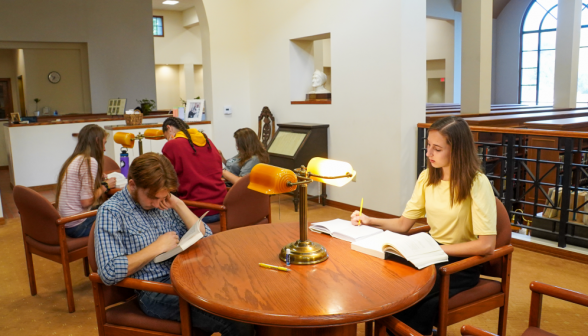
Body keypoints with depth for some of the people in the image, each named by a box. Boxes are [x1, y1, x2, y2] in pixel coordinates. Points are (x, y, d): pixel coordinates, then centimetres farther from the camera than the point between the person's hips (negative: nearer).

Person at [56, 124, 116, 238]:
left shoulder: (73, 159, 11)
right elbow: (86, 201, -19)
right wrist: (105, 186, -5)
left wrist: (99, 179, 10)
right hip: (77, 226, -9)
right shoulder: (90, 162, -16)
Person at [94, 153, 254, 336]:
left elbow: (206, 237, 6)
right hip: (155, 291, -6)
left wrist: (178, 205, -6)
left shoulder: (164, 202, 8)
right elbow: (109, 273, -20)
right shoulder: (111, 211, -9)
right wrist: (157, 247, -16)